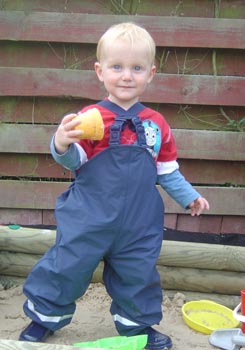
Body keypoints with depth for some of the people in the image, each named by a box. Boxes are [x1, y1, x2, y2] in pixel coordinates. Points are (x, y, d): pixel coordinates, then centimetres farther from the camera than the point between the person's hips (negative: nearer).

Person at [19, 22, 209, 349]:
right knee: (66, 266, 5)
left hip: (139, 223, 3)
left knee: (138, 273, 13)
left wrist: (189, 196, 14)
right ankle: (45, 316, 28)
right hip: (89, 218, -3)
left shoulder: (156, 124, 3)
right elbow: (75, 161, -10)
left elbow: (168, 171, 14)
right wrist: (63, 145, -30)